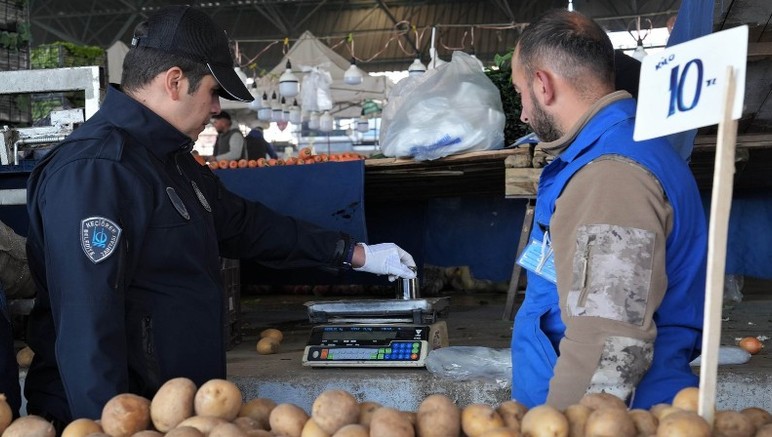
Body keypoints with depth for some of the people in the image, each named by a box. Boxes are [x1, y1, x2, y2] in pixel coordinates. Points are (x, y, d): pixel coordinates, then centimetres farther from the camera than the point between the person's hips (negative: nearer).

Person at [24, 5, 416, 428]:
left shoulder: (172, 159, 12)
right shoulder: (92, 170, -21)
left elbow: (246, 224, 20)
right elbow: (85, 326, -25)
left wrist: (356, 254, 20)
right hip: (108, 414, -10)